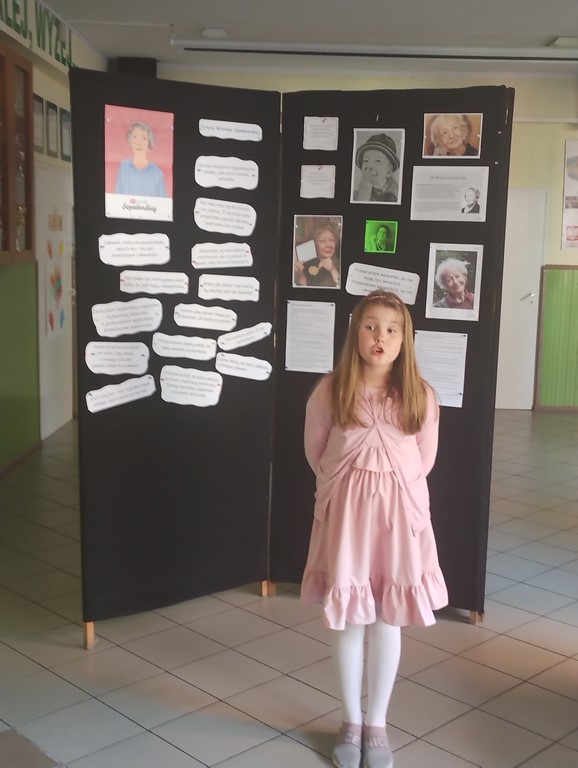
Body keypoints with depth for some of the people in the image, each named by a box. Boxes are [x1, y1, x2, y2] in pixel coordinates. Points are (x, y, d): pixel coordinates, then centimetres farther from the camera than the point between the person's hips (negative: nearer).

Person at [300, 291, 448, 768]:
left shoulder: (420, 396, -6)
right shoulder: (330, 392, -10)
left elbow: (424, 460, 7)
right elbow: (316, 452, 4)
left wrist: (390, 489, 6)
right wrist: (348, 486, 6)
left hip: (400, 513, 1)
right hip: (346, 512, 0)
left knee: (388, 621, 11)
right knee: (348, 620, 10)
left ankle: (377, 724, 28)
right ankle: (351, 721, 29)